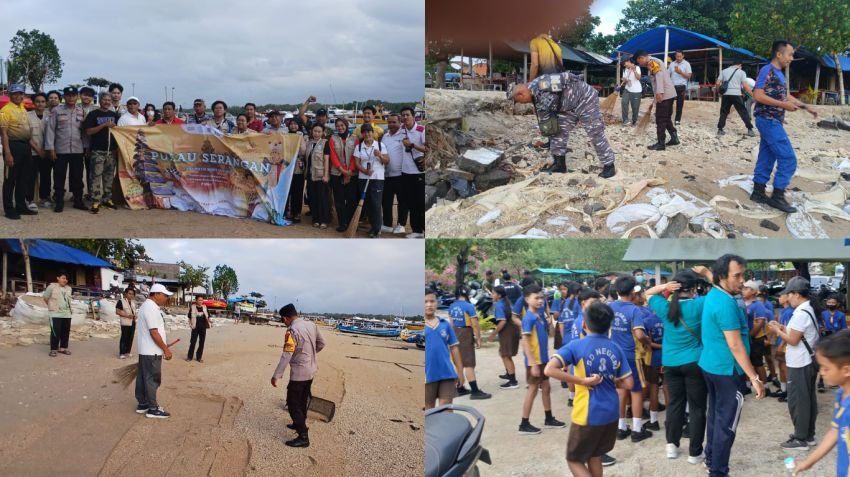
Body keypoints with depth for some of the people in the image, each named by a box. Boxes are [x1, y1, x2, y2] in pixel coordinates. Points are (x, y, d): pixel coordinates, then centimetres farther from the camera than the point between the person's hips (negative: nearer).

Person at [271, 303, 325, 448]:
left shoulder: (293, 330, -22)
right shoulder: (311, 325, 1)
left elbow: (286, 356, -25)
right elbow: (321, 343, 13)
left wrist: (276, 375, -23)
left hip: (299, 372, -8)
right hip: (311, 371, 8)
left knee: (293, 404, -2)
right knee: (302, 400, 24)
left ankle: (303, 437, -3)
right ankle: (300, 424, 41)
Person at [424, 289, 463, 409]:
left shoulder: (445, 324, 3)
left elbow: (454, 347, 9)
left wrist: (459, 371, 8)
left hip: (447, 373, 2)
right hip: (428, 375, -2)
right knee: (428, 410, 11)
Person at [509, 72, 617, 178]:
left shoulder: (542, 97, -31)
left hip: (586, 98, -9)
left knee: (596, 134, -5)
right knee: (560, 130, 3)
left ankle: (609, 166, 2)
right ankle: (559, 164, 6)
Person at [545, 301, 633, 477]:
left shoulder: (576, 346, -12)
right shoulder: (615, 348, 0)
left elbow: (549, 370, -25)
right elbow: (627, 384, 2)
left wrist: (582, 380, -18)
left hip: (587, 415, -5)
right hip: (610, 413, 5)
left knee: (574, 460, 11)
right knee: (595, 457, 21)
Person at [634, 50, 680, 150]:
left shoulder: (652, 62, -8)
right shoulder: (654, 62, 23)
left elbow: (659, 75, -23)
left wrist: (659, 92, -33)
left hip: (664, 95, -10)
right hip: (669, 94, 10)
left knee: (660, 120, -4)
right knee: (666, 118, 19)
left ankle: (661, 144, 0)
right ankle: (674, 138, 23)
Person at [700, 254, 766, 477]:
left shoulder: (713, 295, 4)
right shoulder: (726, 303, -25)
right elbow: (735, 346, -26)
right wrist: (754, 378, -25)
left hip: (711, 365, 10)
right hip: (726, 370, -10)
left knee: (715, 414, 21)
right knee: (726, 422, -3)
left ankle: (711, 459, 33)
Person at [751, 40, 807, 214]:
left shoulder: (779, 74, 15)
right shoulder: (767, 71, -14)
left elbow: (785, 95, 22)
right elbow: (757, 96, -21)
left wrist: (805, 106, 13)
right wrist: (784, 105, -22)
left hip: (773, 121, 10)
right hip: (768, 120, -10)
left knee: (767, 157, 12)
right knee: (788, 158, -9)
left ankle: (758, 192, 18)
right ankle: (777, 197, -5)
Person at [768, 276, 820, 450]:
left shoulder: (801, 313, -21)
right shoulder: (808, 310, 11)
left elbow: (793, 340, -20)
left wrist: (777, 331, -6)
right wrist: (783, 328, 9)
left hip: (799, 364, -10)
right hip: (808, 362, 10)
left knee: (797, 401, -2)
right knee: (808, 399, 14)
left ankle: (800, 439, 4)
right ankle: (808, 435, 22)